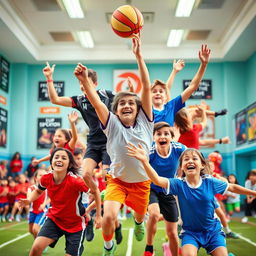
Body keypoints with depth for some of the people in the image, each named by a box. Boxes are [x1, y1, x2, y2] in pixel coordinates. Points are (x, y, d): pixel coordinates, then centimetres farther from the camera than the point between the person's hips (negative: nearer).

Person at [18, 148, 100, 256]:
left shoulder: (75, 181, -28)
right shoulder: (46, 178, -13)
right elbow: (38, 191, 11)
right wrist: (28, 200, -8)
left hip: (75, 224, -3)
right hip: (54, 219, 3)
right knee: (36, 247, -16)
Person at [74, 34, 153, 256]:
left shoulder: (144, 122, -10)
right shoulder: (112, 124, -11)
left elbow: (147, 88, -17)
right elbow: (96, 101, -25)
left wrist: (139, 56, -22)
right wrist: (84, 80, -42)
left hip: (141, 181, 2)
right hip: (117, 180, -1)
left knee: (140, 215, 20)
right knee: (109, 216, -21)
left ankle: (139, 223, 61)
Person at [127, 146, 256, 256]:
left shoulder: (210, 182, -11)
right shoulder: (178, 184, -16)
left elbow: (233, 187, 4)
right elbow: (157, 180, -33)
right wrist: (145, 161, -49)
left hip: (212, 230, 2)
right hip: (190, 232, -2)